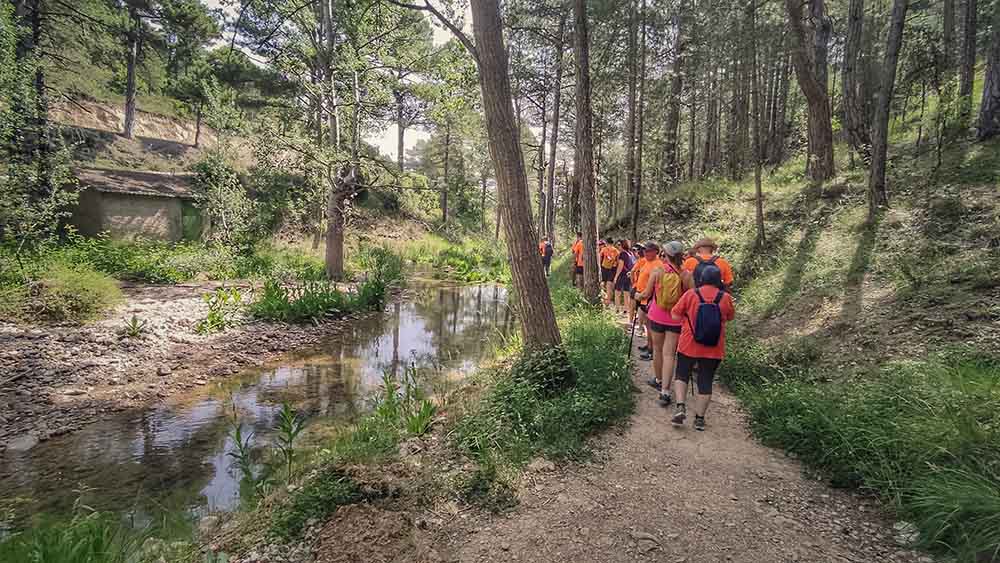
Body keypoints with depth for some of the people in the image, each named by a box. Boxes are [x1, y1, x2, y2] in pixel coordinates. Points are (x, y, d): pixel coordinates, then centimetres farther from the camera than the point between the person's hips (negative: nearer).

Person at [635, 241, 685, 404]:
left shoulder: (657, 271, -10)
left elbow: (647, 294, -2)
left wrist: (638, 295, 18)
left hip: (657, 316, 0)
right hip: (676, 319, 0)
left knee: (658, 350, 19)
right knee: (669, 355, 2)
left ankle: (658, 380, 37)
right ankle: (665, 392, -4)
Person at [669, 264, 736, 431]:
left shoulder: (690, 294, -10)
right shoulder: (726, 298, -6)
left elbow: (675, 315, -3)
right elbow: (730, 317, 11)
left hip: (689, 346, -1)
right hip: (714, 349, 1)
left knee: (682, 375, 16)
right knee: (705, 382, 10)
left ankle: (680, 406, -1)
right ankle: (699, 418, 16)